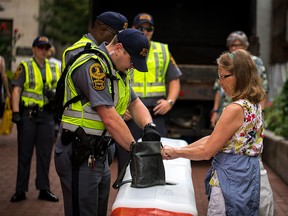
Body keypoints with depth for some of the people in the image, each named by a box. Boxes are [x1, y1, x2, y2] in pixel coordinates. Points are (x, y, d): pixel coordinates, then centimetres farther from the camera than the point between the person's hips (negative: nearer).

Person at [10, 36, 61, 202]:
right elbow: (16, 90, -5)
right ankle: (21, 190, 8)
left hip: (47, 115, 3)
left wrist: (54, 93, -7)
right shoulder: (24, 67, 2)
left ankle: (44, 189, 16)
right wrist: (16, 112, -15)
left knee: (45, 153, 7)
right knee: (24, 153, 2)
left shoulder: (54, 69, 14)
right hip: (28, 115, -3)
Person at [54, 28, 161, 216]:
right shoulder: (92, 66, -18)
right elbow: (109, 118, -22)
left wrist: (148, 126, -5)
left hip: (99, 155, 10)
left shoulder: (117, 70, 13)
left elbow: (135, 103, 16)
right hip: (78, 156, -10)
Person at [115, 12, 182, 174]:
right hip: (128, 116, -1)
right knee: (126, 162, 4)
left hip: (156, 114, 2)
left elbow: (174, 80, 16)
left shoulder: (163, 51, 13)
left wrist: (170, 102, 0)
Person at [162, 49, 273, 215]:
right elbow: (214, 139, 10)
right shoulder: (254, 104, 8)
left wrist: (175, 152, -2)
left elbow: (207, 151, -16)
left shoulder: (236, 109, -21)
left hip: (231, 178, -10)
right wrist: (178, 151, 7)